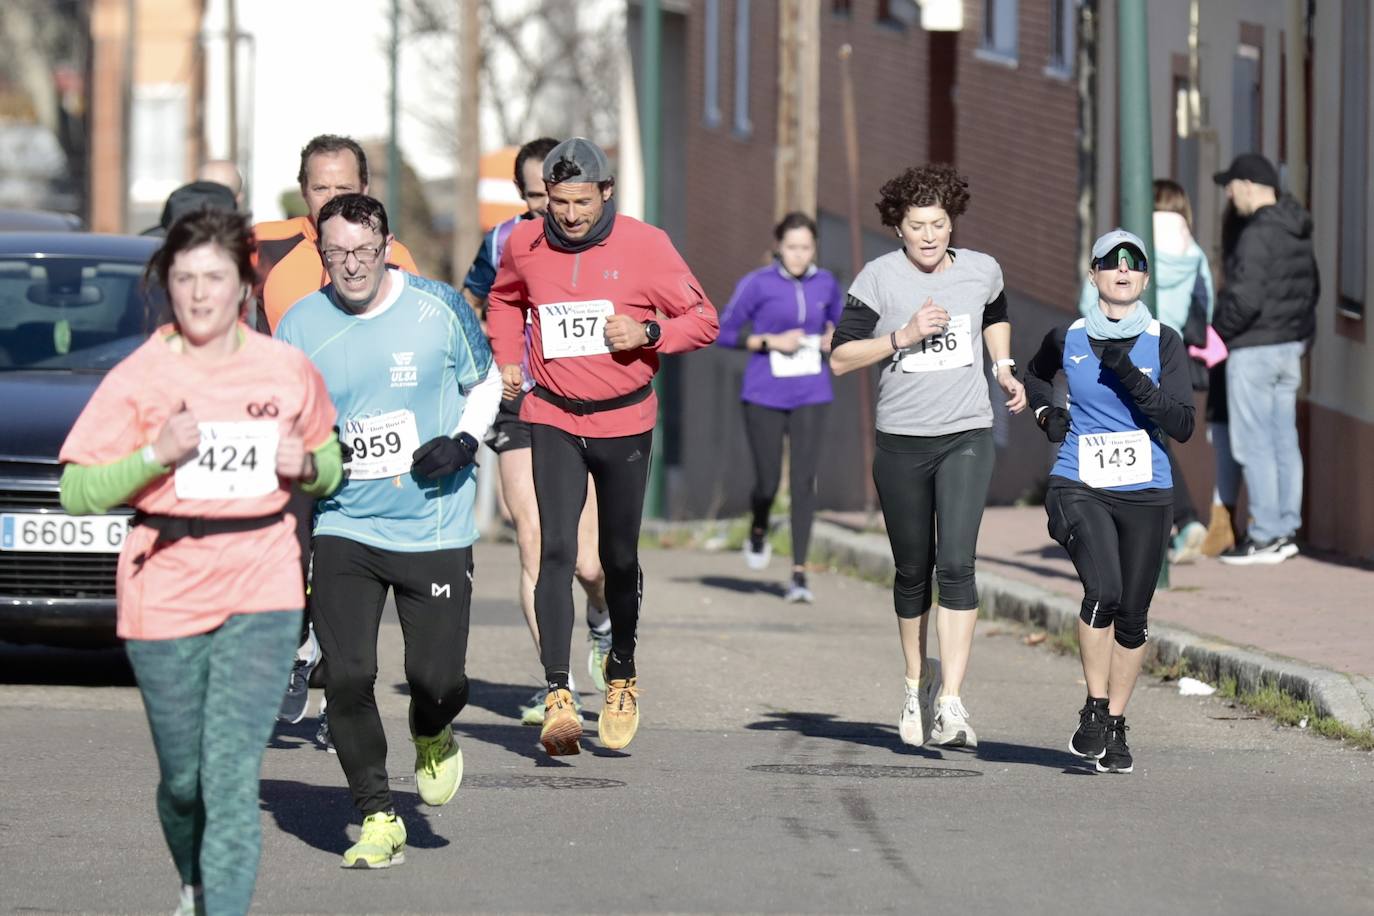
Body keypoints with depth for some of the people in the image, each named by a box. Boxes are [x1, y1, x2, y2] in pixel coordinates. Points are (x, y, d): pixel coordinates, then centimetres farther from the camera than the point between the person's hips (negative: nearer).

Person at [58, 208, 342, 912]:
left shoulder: (288, 371, 4)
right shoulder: (138, 377, -3)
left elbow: (330, 467, 19)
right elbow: (77, 492, -6)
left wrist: (306, 466, -4)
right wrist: (156, 454, -19)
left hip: (261, 593, 0)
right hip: (164, 589, 0)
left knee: (233, 775, -11)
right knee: (183, 776, 12)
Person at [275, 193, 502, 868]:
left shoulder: (438, 309, -5)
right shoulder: (300, 326, -2)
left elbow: (485, 383, 10)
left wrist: (464, 442, -8)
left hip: (435, 528, -1)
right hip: (343, 529, 1)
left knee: (437, 678, -5)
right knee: (347, 678, -10)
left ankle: (432, 735, 33)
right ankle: (378, 818, 6)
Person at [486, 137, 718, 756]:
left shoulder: (644, 246, -8)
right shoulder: (524, 245, -1)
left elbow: (703, 321, -2)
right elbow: (504, 301, 23)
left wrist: (648, 333, -19)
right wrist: (508, 359, 8)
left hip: (624, 421, 0)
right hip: (553, 419, 0)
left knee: (619, 558, 10)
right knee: (556, 550, -14)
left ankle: (622, 675, 33)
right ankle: (557, 695, -20)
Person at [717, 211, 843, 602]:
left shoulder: (825, 284, 3)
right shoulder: (756, 284, -8)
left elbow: (836, 322, 20)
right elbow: (725, 332, -4)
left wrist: (833, 341, -2)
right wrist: (771, 341, -16)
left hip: (810, 397, 2)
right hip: (764, 396, -2)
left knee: (804, 480, -11)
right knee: (767, 484, 2)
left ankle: (799, 574, -9)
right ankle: (758, 532, 39)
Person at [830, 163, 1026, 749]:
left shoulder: (981, 272, 3)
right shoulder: (880, 278, -5)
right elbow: (840, 357, -8)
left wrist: (1005, 369, 12)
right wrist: (903, 336, -18)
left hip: (967, 437, 0)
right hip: (901, 442, 0)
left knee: (956, 564, -15)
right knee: (913, 570, 11)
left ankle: (951, 705, -20)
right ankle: (918, 683, 35)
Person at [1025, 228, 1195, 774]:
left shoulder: (1163, 342, 1)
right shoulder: (1068, 339, 5)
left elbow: (1183, 426, -6)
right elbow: (1035, 375, 29)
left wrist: (1133, 381, -16)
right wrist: (1045, 414, 10)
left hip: (1146, 494, 1)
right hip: (1080, 488, -1)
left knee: (1132, 617, 4)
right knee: (1103, 591, -23)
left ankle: (1115, 729, 20)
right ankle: (1094, 711, -9)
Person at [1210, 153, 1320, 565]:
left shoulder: (1258, 235, -19)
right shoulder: (1297, 233, 10)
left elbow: (1246, 299, -25)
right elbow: (1310, 288, 19)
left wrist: (1217, 331, -10)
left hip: (1253, 349, -9)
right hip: (1290, 346, 9)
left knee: (1252, 443, -5)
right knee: (1283, 440, 12)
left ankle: (1266, 536, -5)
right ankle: (1286, 530, 15)